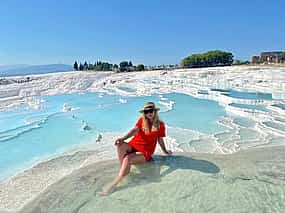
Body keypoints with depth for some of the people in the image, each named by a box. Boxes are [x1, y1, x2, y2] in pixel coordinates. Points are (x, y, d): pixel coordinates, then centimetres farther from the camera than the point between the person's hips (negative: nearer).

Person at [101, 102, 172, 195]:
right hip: (133, 146, 3)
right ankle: (123, 169, -23)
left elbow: (160, 140, 11)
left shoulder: (160, 125, -1)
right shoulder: (141, 120, 5)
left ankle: (113, 185, -30)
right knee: (120, 145, -30)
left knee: (127, 159, -32)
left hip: (145, 152, -3)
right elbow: (134, 130, -11)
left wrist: (165, 151, 21)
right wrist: (123, 138, -28)